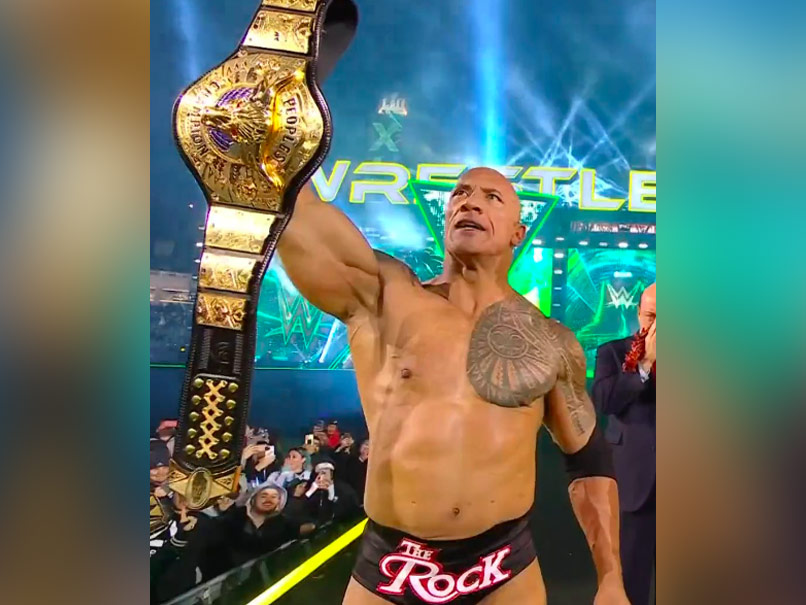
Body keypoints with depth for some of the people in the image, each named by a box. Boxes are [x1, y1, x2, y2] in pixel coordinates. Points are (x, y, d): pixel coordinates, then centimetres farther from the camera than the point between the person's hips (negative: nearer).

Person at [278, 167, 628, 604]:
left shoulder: (552, 344, 2)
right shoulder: (384, 296, -4)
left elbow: (589, 462, 9)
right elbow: (295, 215, -17)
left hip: (506, 568, 2)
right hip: (390, 566, -1)